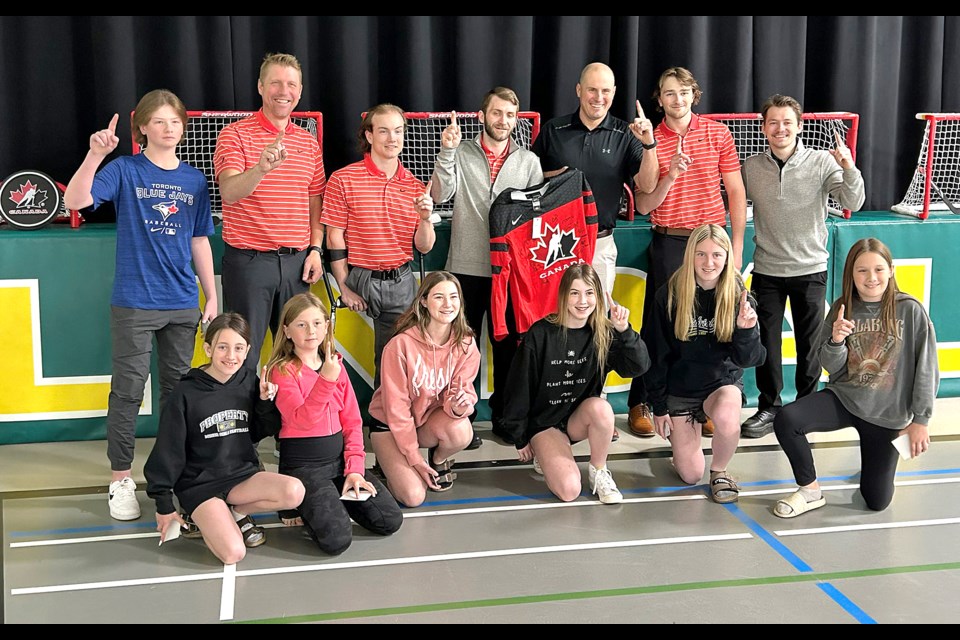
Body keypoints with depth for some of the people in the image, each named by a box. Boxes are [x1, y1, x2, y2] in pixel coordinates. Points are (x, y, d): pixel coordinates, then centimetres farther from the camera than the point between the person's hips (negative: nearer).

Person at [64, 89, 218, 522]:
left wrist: (212, 296, 11)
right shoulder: (125, 170, -3)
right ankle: (121, 480, 10)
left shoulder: (194, 180, 9)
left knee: (177, 389, 12)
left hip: (183, 305, 4)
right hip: (134, 303, -4)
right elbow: (74, 201, -18)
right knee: (128, 391, 0)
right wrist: (95, 154, -31)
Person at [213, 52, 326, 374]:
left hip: (296, 262, 5)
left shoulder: (309, 142, 12)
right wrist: (262, 168, -38)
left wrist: (315, 249, 5)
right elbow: (229, 192, -19)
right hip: (248, 260, -5)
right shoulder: (235, 135, -4)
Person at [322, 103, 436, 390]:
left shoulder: (415, 186, 7)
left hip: (401, 283, 3)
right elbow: (335, 237, -4)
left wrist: (425, 218, -15)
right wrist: (345, 287, -8)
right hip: (360, 278, -3)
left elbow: (424, 247, 5)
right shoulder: (343, 179, -4)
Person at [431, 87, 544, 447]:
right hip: (466, 267, -2)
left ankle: (503, 415, 23)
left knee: (508, 344, 9)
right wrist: (446, 152, -21)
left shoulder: (529, 161, 8)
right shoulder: (460, 154, 2)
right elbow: (440, 195, -12)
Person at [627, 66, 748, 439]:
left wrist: (737, 247, 2)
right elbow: (643, 206, -1)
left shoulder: (717, 133, 4)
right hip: (669, 243, -1)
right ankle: (640, 404, 13)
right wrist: (670, 176, -18)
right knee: (657, 324, 3)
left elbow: (735, 191, 6)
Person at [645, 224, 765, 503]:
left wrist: (746, 330, -28)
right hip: (680, 386, 0)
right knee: (690, 475, -2)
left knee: (727, 417, -37)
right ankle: (680, 436, 34)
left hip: (723, 381, 0)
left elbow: (748, 360, -8)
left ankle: (719, 470, -5)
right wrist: (659, 406, -2)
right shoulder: (669, 295, -11)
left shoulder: (739, 297, -8)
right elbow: (657, 354, -4)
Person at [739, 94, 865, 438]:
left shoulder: (822, 162, -7)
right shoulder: (751, 167, -1)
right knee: (766, 341, 8)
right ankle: (769, 407, 22)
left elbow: (852, 203, -14)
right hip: (767, 270, 2)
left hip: (810, 270, -1)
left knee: (810, 343, 9)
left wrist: (849, 169, -31)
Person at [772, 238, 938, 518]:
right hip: (843, 398, 2)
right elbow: (831, 367, 0)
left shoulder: (910, 311, -10)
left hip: (888, 414, -2)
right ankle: (810, 491, -4)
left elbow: (927, 369, -6)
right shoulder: (842, 309, -1)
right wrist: (836, 341, -21)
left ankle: (880, 455, 35)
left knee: (877, 501, 0)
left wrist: (921, 420, -5)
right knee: (785, 419, -27)